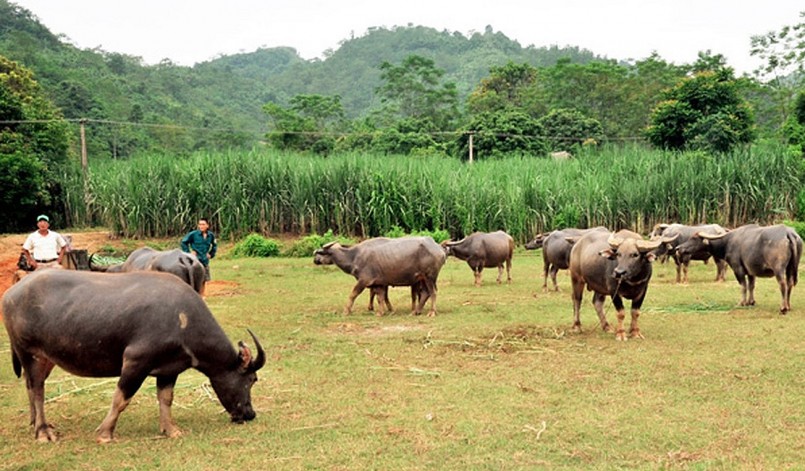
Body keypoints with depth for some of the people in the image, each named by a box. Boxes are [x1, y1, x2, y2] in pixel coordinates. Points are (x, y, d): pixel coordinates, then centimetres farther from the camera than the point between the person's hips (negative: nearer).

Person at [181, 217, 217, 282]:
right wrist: (188, 253, -4)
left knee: (204, 279, 9)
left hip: (205, 261, 4)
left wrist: (211, 254, 12)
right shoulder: (193, 234, -11)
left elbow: (214, 245, 21)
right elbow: (184, 242, 0)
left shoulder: (211, 235, 2)